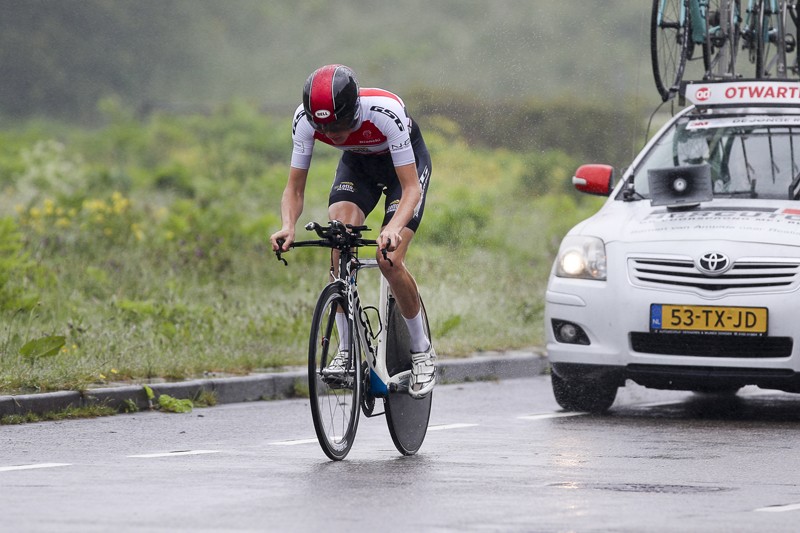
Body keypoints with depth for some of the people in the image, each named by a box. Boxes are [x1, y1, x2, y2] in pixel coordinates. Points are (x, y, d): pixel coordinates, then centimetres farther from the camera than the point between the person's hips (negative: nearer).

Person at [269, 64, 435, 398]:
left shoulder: (385, 112, -40)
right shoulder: (305, 119, -29)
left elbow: (411, 187, -37)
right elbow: (294, 189, -21)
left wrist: (394, 228, -55)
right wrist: (288, 226, -42)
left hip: (406, 161, -3)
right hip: (358, 162, 4)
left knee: (388, 260, -19)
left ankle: (422, 351, 2)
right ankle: (346, 349, -13)